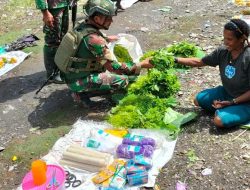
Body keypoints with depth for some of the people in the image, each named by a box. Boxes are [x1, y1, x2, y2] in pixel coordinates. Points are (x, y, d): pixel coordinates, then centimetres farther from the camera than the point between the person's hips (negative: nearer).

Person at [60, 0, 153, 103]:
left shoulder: (82, 26, -1)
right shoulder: (95, 39, -28)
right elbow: (114, 68, -25)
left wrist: (107, 39, 24)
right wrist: (141, 65, -18)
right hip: (78, 81, -9)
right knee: (123, 80, -15)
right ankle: (83, 93, -6)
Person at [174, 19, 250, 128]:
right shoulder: (223, 52, -10)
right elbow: (199, 62, 2)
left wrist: (231, 102, -23)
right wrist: (175, 60, -5)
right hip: (227, 92, 6)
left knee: (219, 121, -25)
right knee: (199, 100, -3)